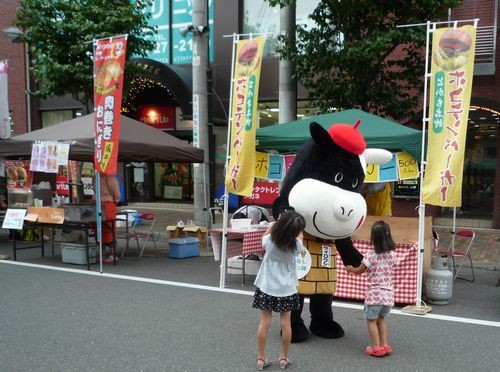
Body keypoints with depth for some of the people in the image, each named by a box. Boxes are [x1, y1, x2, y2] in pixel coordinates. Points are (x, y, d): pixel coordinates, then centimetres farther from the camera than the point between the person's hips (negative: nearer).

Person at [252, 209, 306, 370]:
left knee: (265, 322, 6)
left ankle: (261, 359, 13)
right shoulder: (296, 245, -15)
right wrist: (297, 224, 14)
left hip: (267, 287, 0)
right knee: (285, 322, 11)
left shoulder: (269, 241, -15)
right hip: (286, 289, 0)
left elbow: (265, 235, 10)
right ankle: (283, 358, 21)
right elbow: (299, 236, 10)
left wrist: (277, 222, 9)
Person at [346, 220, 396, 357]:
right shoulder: (392, 254, 0)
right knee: (381, 318, 22)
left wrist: (350, 269, 21)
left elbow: (359, 270, 0)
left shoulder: (371, 256, -14)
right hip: (388, 293, 5)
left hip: (374, 293, -5)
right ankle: (384, 345, 23)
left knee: (371, 320, 9)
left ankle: (376, 348, 10)